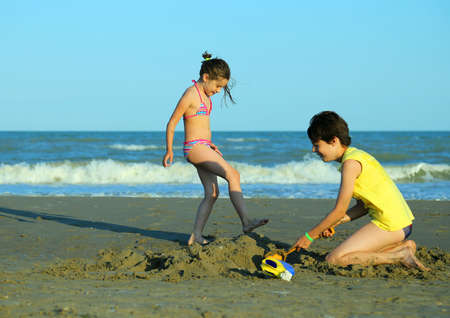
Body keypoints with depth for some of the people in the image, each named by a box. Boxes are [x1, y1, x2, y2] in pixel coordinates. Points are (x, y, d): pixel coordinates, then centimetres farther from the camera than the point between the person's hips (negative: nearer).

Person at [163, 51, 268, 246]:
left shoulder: (205, 94, 14)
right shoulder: (191, 94, -13)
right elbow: (172, 123, -10)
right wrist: (169, 151, -7)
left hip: (203, 148, 10)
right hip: (194, 147, -10)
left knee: (212, 193, 6)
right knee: (233, 174, -20)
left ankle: (196, 237, 9)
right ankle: (246, 222, -24)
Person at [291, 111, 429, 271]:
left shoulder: (351, 162, -15)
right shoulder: (356, 155, 15)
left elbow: (339, 211, -13)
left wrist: (310, 235, -4)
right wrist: (333, 224, 10)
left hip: (390, 225, -10)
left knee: (334, 259, -13)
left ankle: (400, 256, -9)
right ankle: (403, 246, 12)